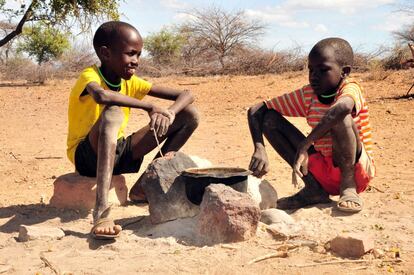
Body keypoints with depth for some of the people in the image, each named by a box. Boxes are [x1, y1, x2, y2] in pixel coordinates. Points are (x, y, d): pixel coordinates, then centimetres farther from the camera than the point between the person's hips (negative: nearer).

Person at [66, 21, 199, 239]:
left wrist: (169, 113, -25)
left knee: (189, 115, -1)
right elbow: (101, 96, -44)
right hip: (87, 156, -6)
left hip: (119, 153, 6)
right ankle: (101, 211, -50)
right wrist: (150, 107, -37)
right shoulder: (90, 76, -17)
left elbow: (186, 95, -2)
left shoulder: (131, 82, 1)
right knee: (112, 114, -41)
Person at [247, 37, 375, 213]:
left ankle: (348, 185, -11)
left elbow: (343, 107, -45)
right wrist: (259, 149, -24)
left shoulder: (349, 88, -18)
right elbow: (256, 111, -6)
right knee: (270, 118, -7)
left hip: (356, 167, -5)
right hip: (323, 172, 5)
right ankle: (313, 188, -5)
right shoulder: (307, 95, -4)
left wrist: (303, 147, -44)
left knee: (340, 117, -33)